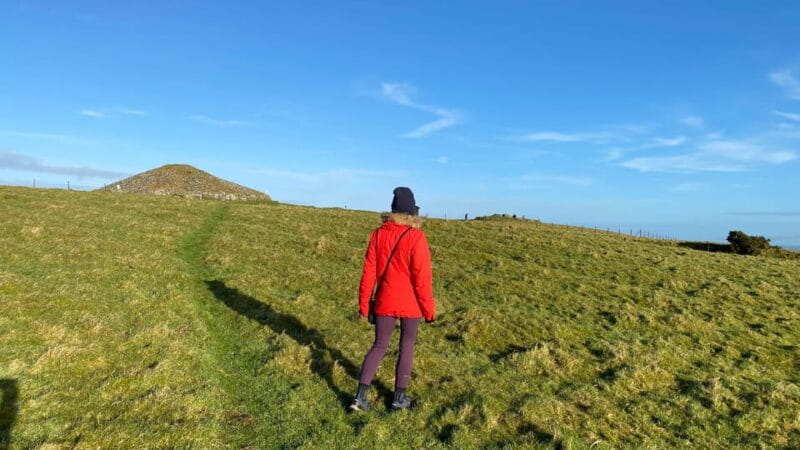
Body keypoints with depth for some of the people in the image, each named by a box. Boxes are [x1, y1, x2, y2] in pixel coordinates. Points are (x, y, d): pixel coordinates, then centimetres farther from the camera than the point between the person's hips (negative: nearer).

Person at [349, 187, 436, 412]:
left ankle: (360, 396, 11)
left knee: (379, 346, 15)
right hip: (410, 303, -3)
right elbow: (422, 277, -14)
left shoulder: (378, 234, -2)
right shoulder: (416, 236, -14)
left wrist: (364, 303, 9)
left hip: (385, 302, 3)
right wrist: (429, 309, -4)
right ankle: (399, 397, 23)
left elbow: (369, 271, 1)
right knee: (407, 346, 14)